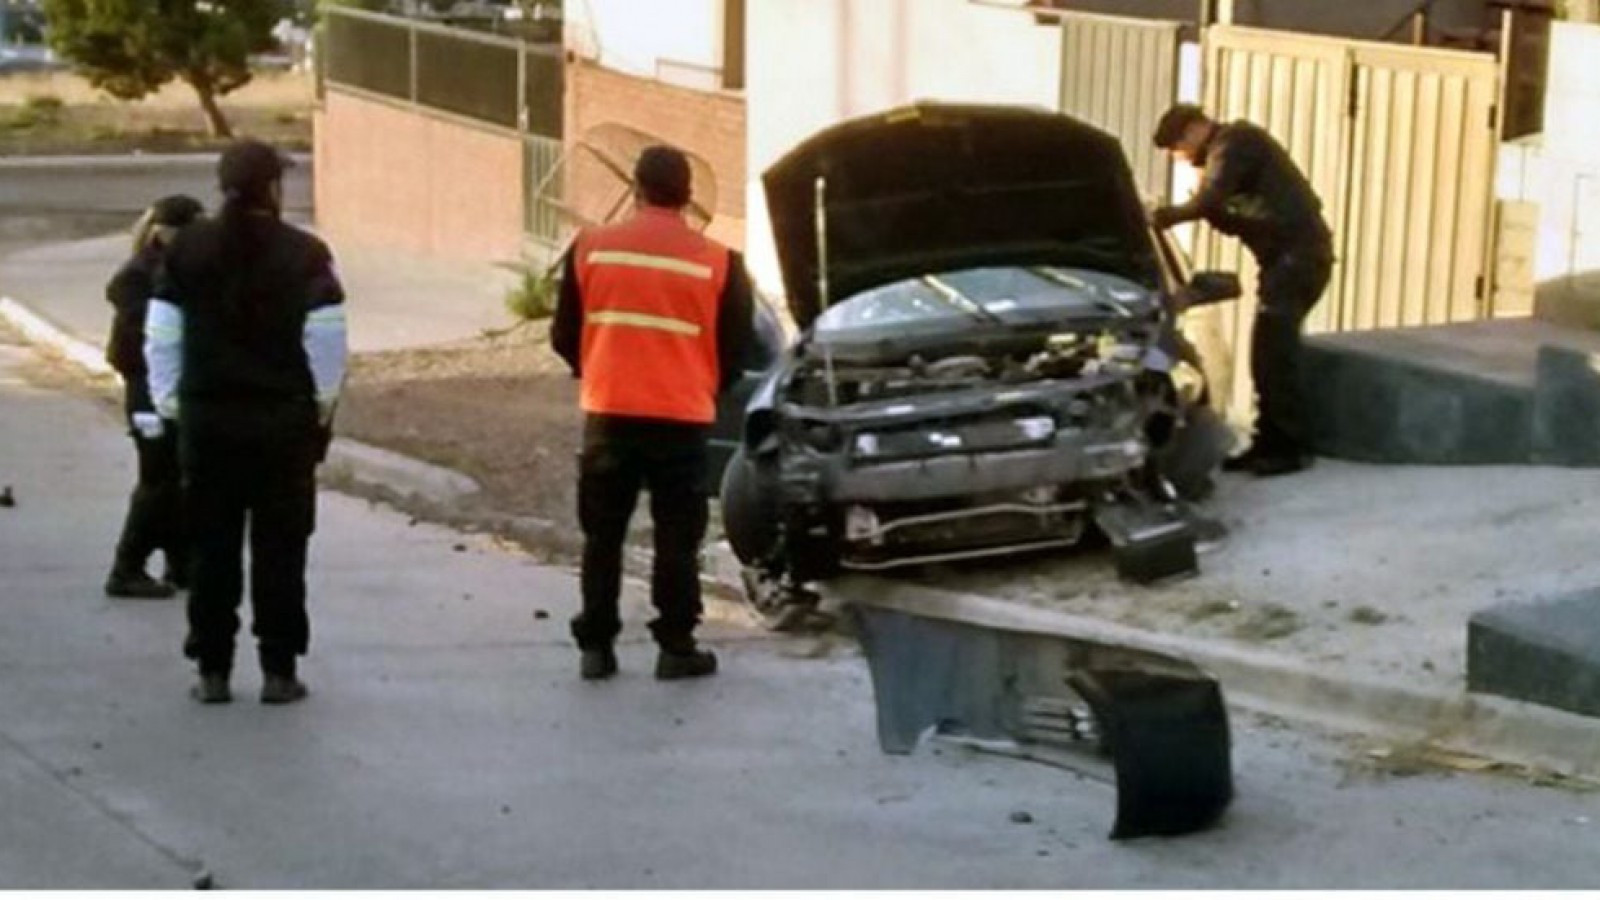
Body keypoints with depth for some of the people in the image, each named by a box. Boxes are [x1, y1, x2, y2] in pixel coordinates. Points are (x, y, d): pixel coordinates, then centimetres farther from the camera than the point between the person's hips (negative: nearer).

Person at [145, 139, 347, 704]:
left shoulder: (186, 250, 1)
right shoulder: (304, 254, -8)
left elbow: (162, 335, 2)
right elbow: (326, 339, -8)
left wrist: (169, 401, 12)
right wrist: (324, 403, 6)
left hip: (206, 419, 2)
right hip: (283, 419, -2)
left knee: (212, 547, 9)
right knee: (279, 547, 6)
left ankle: (212, 672, 12)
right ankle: (278, 671, 7)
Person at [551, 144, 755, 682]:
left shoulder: (591, 247, 0)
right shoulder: (718, 262, -3)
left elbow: (564, 336, 6)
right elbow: (736, 349, 3)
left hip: (609, 414, 1)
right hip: (682, 419, -1)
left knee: (603, 536, 11)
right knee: (677, 538, 8)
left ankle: (596, 647, 13)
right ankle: (677, 648, 9)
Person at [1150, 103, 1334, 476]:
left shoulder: (1234, 142, -8)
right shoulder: (1229, 149, 23)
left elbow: (1207, 202, -20)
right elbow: (1234, 218, 21)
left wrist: (1164, 216, -8)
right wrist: (1215, 214, 3)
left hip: (1297, 254, -10)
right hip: (1286, 256, 10)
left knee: (1273, 354, -11)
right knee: (1269, 353, 9)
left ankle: (1291, 448, -8)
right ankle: (1270, 444, 14)